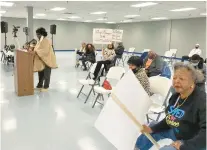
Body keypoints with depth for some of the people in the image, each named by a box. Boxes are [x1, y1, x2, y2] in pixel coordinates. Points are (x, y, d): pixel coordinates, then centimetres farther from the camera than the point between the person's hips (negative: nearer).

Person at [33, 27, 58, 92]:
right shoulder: (39, 41, 13)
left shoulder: (46, 41, -17)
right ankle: (40, 85, 25)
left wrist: (36, 51, -29)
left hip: (47, 60, -9)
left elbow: (45, 51, -27)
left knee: (46, 74, 2)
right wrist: (33, 51, -1)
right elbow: (37, 49, 18)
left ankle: (46, 87, 11)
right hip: (41, 60, 9)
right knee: (40, 74, 14)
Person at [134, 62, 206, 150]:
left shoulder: (201, 100, -26)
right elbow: (169, 119, 10)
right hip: (174, 132, 8)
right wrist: (152, 129, -1)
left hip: (192, 143, -8)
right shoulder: (176, 96, 0)